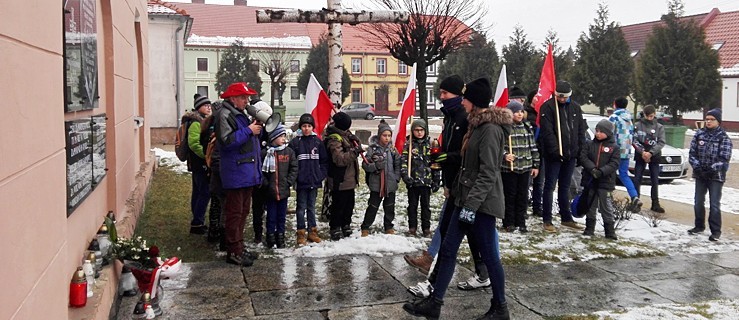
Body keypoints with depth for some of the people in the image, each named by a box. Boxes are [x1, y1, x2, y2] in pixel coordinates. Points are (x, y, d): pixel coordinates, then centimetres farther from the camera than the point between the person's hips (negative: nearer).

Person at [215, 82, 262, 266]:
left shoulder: (240, 115, 19)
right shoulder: (225, 115, -11)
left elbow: (249, 139, 25)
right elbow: (226, 141, -23)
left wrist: (257, 128, 5)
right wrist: (248, 130, -18)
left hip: (247, 173, 10)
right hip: (235, 174, -10)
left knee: (243, 211, 15)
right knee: (234, 213, -5)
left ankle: (237, 248, 25)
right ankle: (233, 252, 1)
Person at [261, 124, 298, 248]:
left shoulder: (289, 152, 1)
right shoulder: (266, 152, -6)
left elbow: (294, 168, 3)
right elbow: (261, 170, -3)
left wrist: (289, 182, -5)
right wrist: (265, 183, -7)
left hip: (284, 190, 2)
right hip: (270, 191, -2)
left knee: (282, 216, 12)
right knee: (271, 216, 7)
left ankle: (280, 238, 23)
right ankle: (270, 238, 19)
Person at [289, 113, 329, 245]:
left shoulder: (318, 142, 4)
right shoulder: (295, 142, -5)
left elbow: (324, 161, 7)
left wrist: (321, 175, -2)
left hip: (314, 181, 3)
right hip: (301, 182, -3)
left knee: (312, 207, 14)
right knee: (301, 207, 5)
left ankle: (312, 231, 22)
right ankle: (301, 233, 12)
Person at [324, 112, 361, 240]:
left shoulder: (345, 135, 9)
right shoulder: (334, 139, -19)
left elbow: (356, 148, 16)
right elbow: (339, 159, -27)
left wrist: (355, 141, -5)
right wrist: (354, 152, -28)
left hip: (349, 179, 9)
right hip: (339, 180, -9)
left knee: (349, 204, 18)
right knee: (338, 205, 2)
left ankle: (346, 226, 33)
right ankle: (335, 229, 14)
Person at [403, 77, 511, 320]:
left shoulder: (490, 129, -17)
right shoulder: (477, 125, 14)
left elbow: (488, 173, -21)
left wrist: (471, 205, -23)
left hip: (482, 203, -10)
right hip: (466, 199, 10)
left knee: (489, 256, 3)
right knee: (448, 250, 9)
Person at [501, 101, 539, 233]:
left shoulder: (527, 128, 11)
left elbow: (533, 147, 14)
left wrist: (535, 165, 12)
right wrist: (505, 155, -29)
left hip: (525, 168, 5)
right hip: (509, 168, -5)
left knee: (523, 196, 9)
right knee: (510, 195, 2)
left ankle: (521, 222, 18)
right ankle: (508, 223, 13)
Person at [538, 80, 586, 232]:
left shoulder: (575, 107, 10)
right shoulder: (547, 107, -8)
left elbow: (581, 130, 13)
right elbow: (547, 132, -15)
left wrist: (580, 150, 4)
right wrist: (556, 150, -21)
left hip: (570, 154, 6)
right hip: (554, 155, -5)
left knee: (565, 187, 15)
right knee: (550, 186, 0)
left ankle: (566, 218, 24)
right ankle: (547, 220, 6)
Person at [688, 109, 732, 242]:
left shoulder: (724, 137, -7)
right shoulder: (699, 134, 3)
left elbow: (724, 158, -11)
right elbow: (692, 153, 3)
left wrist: (713, 168, -23)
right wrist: (696, 165, -12)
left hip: (716, 176, -4)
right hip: (700, 175, 4)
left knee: (714, 204, -4)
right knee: (698, 202, 13)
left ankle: (716, 231, 5)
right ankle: (699, 226, 29)